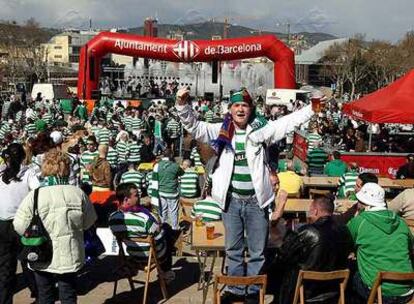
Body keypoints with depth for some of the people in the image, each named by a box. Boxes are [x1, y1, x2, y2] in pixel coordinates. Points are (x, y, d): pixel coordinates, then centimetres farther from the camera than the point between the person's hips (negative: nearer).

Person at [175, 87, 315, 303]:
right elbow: (193, 126, -4)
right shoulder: (220, 131, 1)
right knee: (233, 249, 15)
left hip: (256, 200, -1)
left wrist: (312, 108, -9)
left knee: (257, 251, 8)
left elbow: (289, 122, -2)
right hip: (231, 200, 2)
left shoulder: (261, 129, -1)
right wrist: (182, 105, -19)